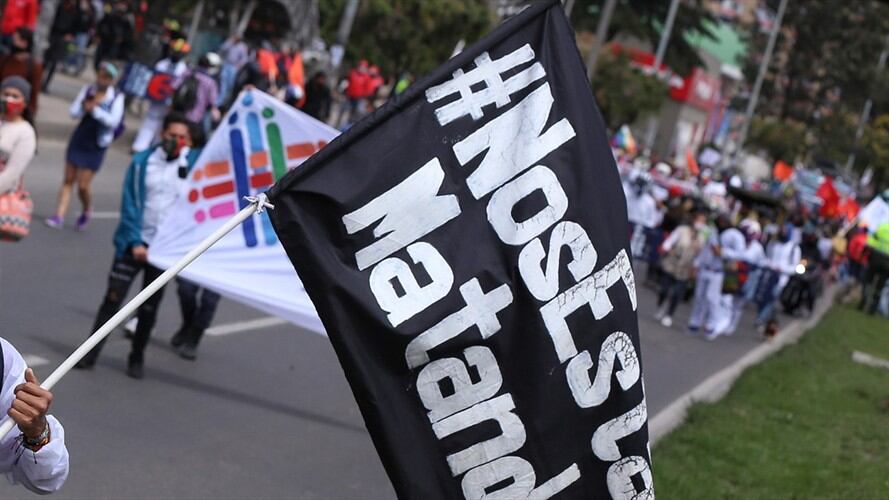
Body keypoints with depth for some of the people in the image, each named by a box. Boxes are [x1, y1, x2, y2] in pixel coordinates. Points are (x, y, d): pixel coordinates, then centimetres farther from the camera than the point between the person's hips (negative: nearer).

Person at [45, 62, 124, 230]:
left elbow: (114, 121, -17)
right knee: (68, 180, 2)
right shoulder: (87, 90, 1)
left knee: (83, 185, -5)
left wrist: (95, 109, -22)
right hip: (78, 141, 3)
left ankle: (87, 211, 24)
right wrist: (87, 105, -20)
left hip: (96, 146, -3)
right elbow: (73, 112, -4)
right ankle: (59, 216, 3)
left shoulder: (117, 97, -8)